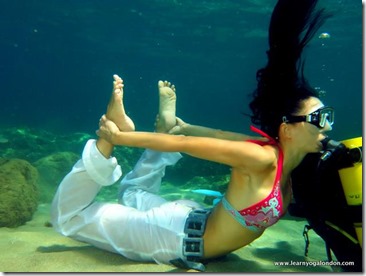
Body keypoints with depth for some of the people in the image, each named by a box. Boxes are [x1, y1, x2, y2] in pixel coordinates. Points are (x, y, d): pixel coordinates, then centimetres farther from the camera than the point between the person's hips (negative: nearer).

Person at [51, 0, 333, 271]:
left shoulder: (291, 154, -4)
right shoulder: (260, 157, -29)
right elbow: (184, 144, -26)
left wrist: (182, 128, 12)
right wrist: (118, 138, -20)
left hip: (193, 221, 7)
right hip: (180, 238, -6)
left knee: (131, 193, 29)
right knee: (68, 215, -2)